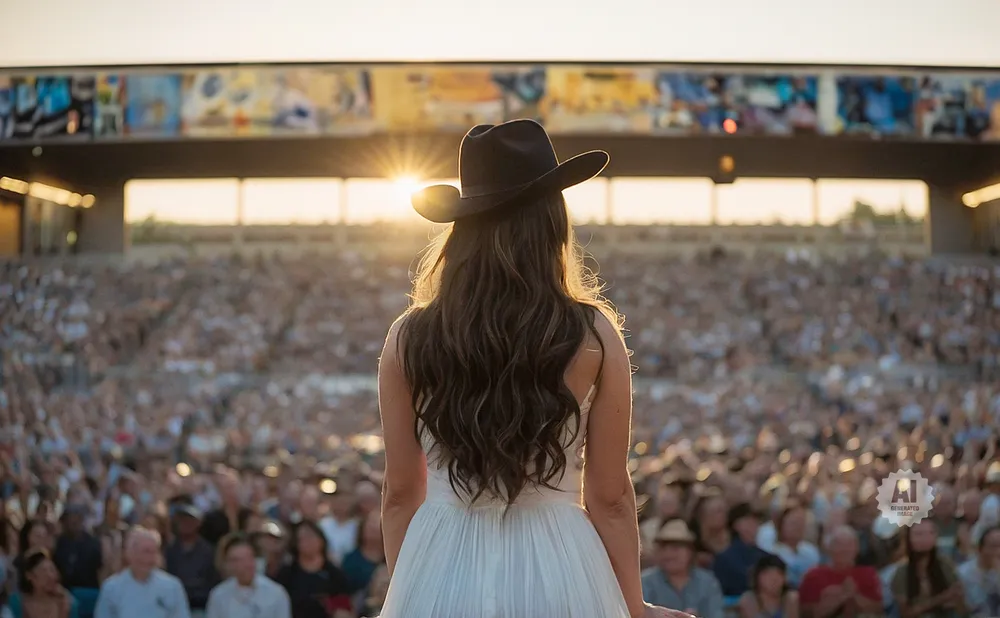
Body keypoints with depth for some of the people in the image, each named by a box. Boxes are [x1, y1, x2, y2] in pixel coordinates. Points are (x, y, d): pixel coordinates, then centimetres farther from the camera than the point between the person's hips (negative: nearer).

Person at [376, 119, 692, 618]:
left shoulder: (409, 339, -3)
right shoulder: (593, 335, -8)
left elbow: (400, 493, 4)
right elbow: (609, 495, -3)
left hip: (442, 574, 1)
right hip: (556, 570, -1)